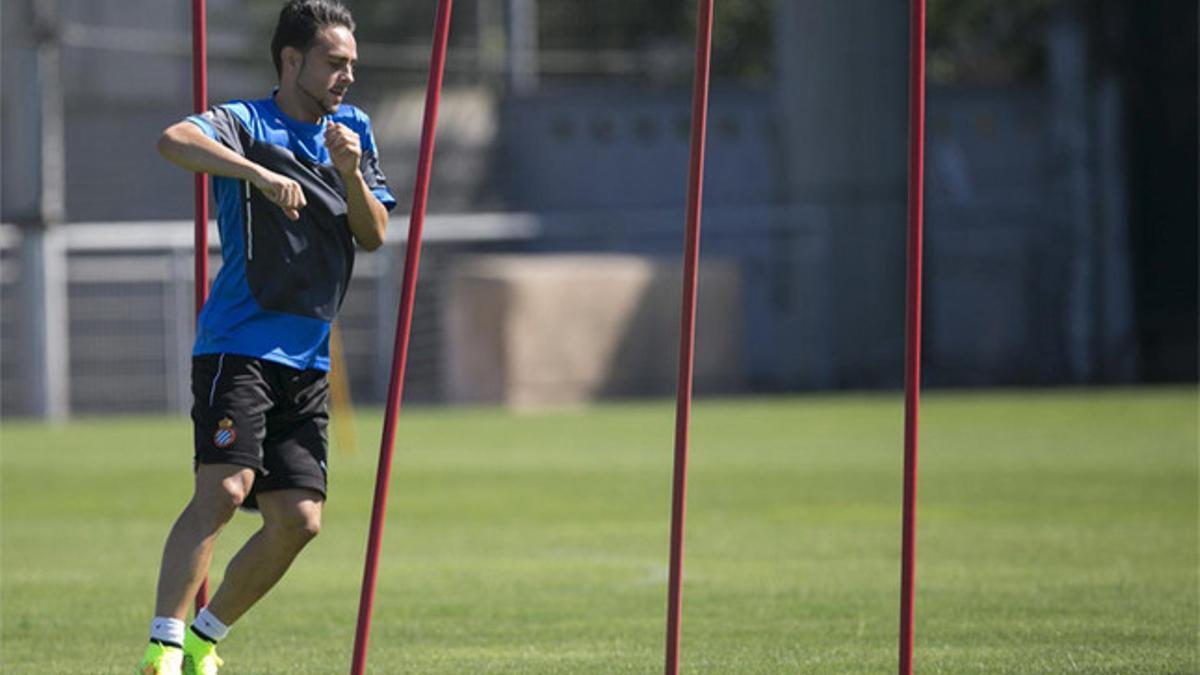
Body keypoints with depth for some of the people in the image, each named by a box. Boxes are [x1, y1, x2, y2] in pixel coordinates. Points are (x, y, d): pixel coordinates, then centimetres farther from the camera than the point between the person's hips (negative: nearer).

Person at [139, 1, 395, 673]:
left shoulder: (353, 130, 15)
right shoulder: (247, 123, -6)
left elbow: (375, 235, 10)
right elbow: (174, 140, -28)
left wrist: (352, 175, -9)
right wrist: (260, 173, -40)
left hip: (307, 360, 7)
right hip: (238, 346, -7)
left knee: (298, 520, 2)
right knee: (225, 488, -23)